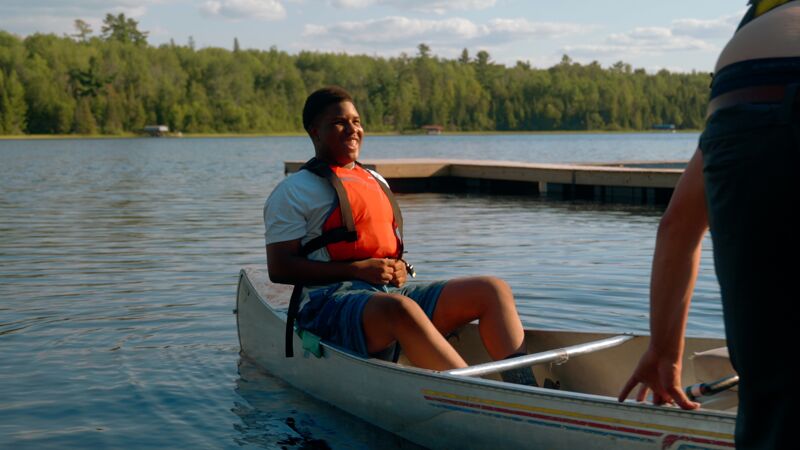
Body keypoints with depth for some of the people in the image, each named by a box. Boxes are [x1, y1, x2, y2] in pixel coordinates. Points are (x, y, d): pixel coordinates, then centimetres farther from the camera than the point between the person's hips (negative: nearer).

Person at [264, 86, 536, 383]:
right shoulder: (293, 192, 3)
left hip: (391, 291, 7)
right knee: (398, 309, -41)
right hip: (331, 301, -7)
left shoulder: (376, 182, 25)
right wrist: (357, 269, -14)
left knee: (492, 290, -9)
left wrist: (399, 268, 5)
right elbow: (279, 268, -6)